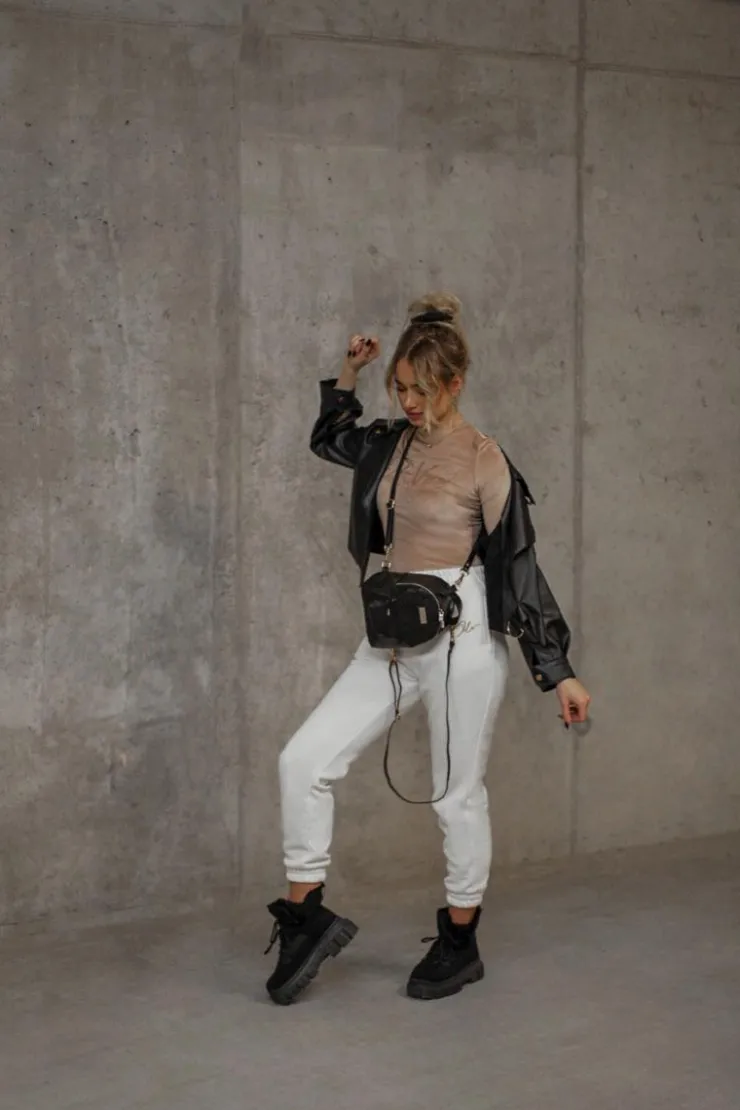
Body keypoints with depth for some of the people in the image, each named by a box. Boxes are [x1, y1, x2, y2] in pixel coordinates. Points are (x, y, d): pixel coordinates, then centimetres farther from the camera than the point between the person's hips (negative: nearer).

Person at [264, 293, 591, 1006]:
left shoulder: (484, 461, -10)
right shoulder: (392, 445, 8)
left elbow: (520, 570, -9)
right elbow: (328, 439, 30)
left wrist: (558, 673, -10)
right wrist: (349, 374, 14)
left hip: (463, 638, -6)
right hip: (395, 638, 6)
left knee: (458, 793, 6)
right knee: (304, 760, -4)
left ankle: (459, 945, 23)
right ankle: (307, 916, 9)